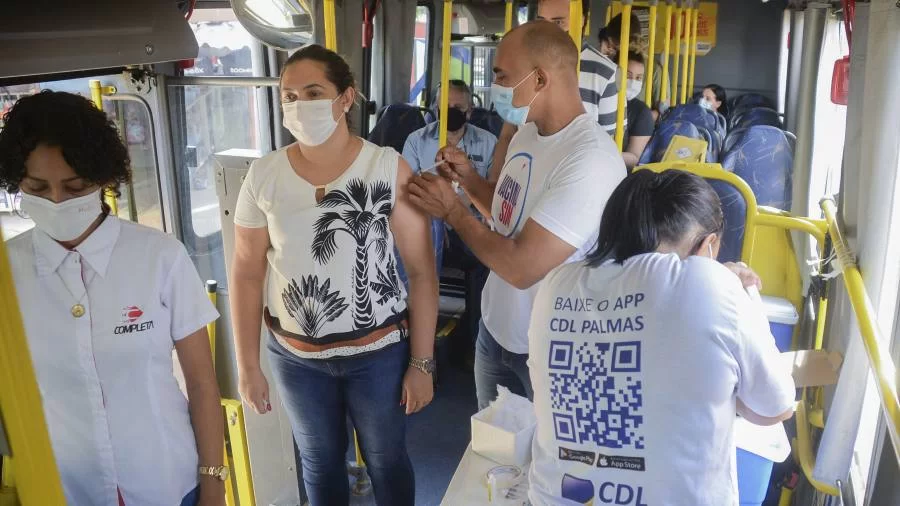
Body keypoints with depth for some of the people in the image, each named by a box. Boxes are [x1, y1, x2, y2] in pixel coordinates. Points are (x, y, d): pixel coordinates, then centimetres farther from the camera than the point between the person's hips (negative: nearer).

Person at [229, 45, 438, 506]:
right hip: (294, 355, 2)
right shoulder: (263, 176, -6)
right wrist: (247, 364, 0)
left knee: (386, 459, 18)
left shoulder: (388, 169, -13)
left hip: (379, 351, -2)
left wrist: (422, 362, -9)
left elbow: (422, 271, -10)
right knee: (319, 460, 22)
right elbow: (246, 272, 0)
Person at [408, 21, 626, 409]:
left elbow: (522, 267, -30)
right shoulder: (527, 132, 0)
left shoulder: (591, 160, -28)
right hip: (496, 328, 8)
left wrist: (451, 210, -19)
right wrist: (469, 180, -4)